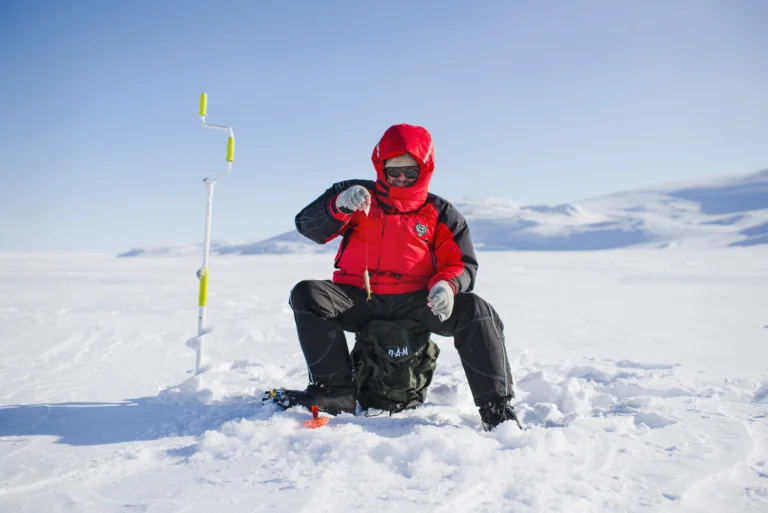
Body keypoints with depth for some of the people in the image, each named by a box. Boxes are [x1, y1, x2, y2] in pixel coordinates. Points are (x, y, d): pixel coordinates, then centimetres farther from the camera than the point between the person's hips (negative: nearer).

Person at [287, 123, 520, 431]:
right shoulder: (357, 194, 7)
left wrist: (447, 285, -20)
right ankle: (337, 391, -19)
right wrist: (339, 206, -27)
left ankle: (496, 408, -19)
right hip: (358, 299, 1)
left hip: (415, 302, 0)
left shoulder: (440, 213, 9)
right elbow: (308, 226, -5)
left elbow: (461, 264, 5)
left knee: (476, 312, -24)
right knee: (307, 294, -26)